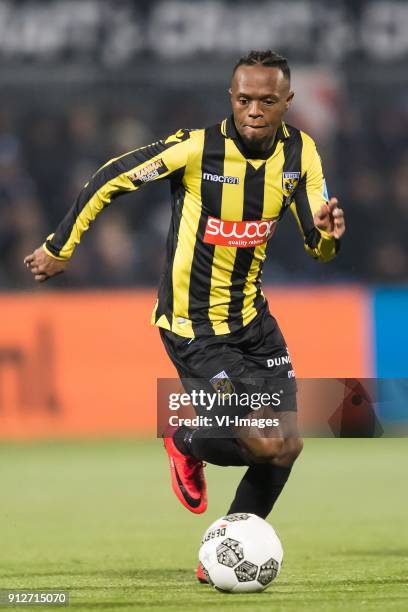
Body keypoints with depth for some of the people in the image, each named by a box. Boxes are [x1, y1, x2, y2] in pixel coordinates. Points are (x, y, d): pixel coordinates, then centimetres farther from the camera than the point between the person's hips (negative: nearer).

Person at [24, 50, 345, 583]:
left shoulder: (300, 153, -6)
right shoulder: (197, 148, -22)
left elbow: (318, 248, -4)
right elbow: (111, 179, -11)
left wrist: (327, 233, -29)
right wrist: (60, 247, -6)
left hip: (251, 317, 6)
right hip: (192, 326, -6)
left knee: (287, 446, 4)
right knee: (267, 445, -16)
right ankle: (187, 443, 18)